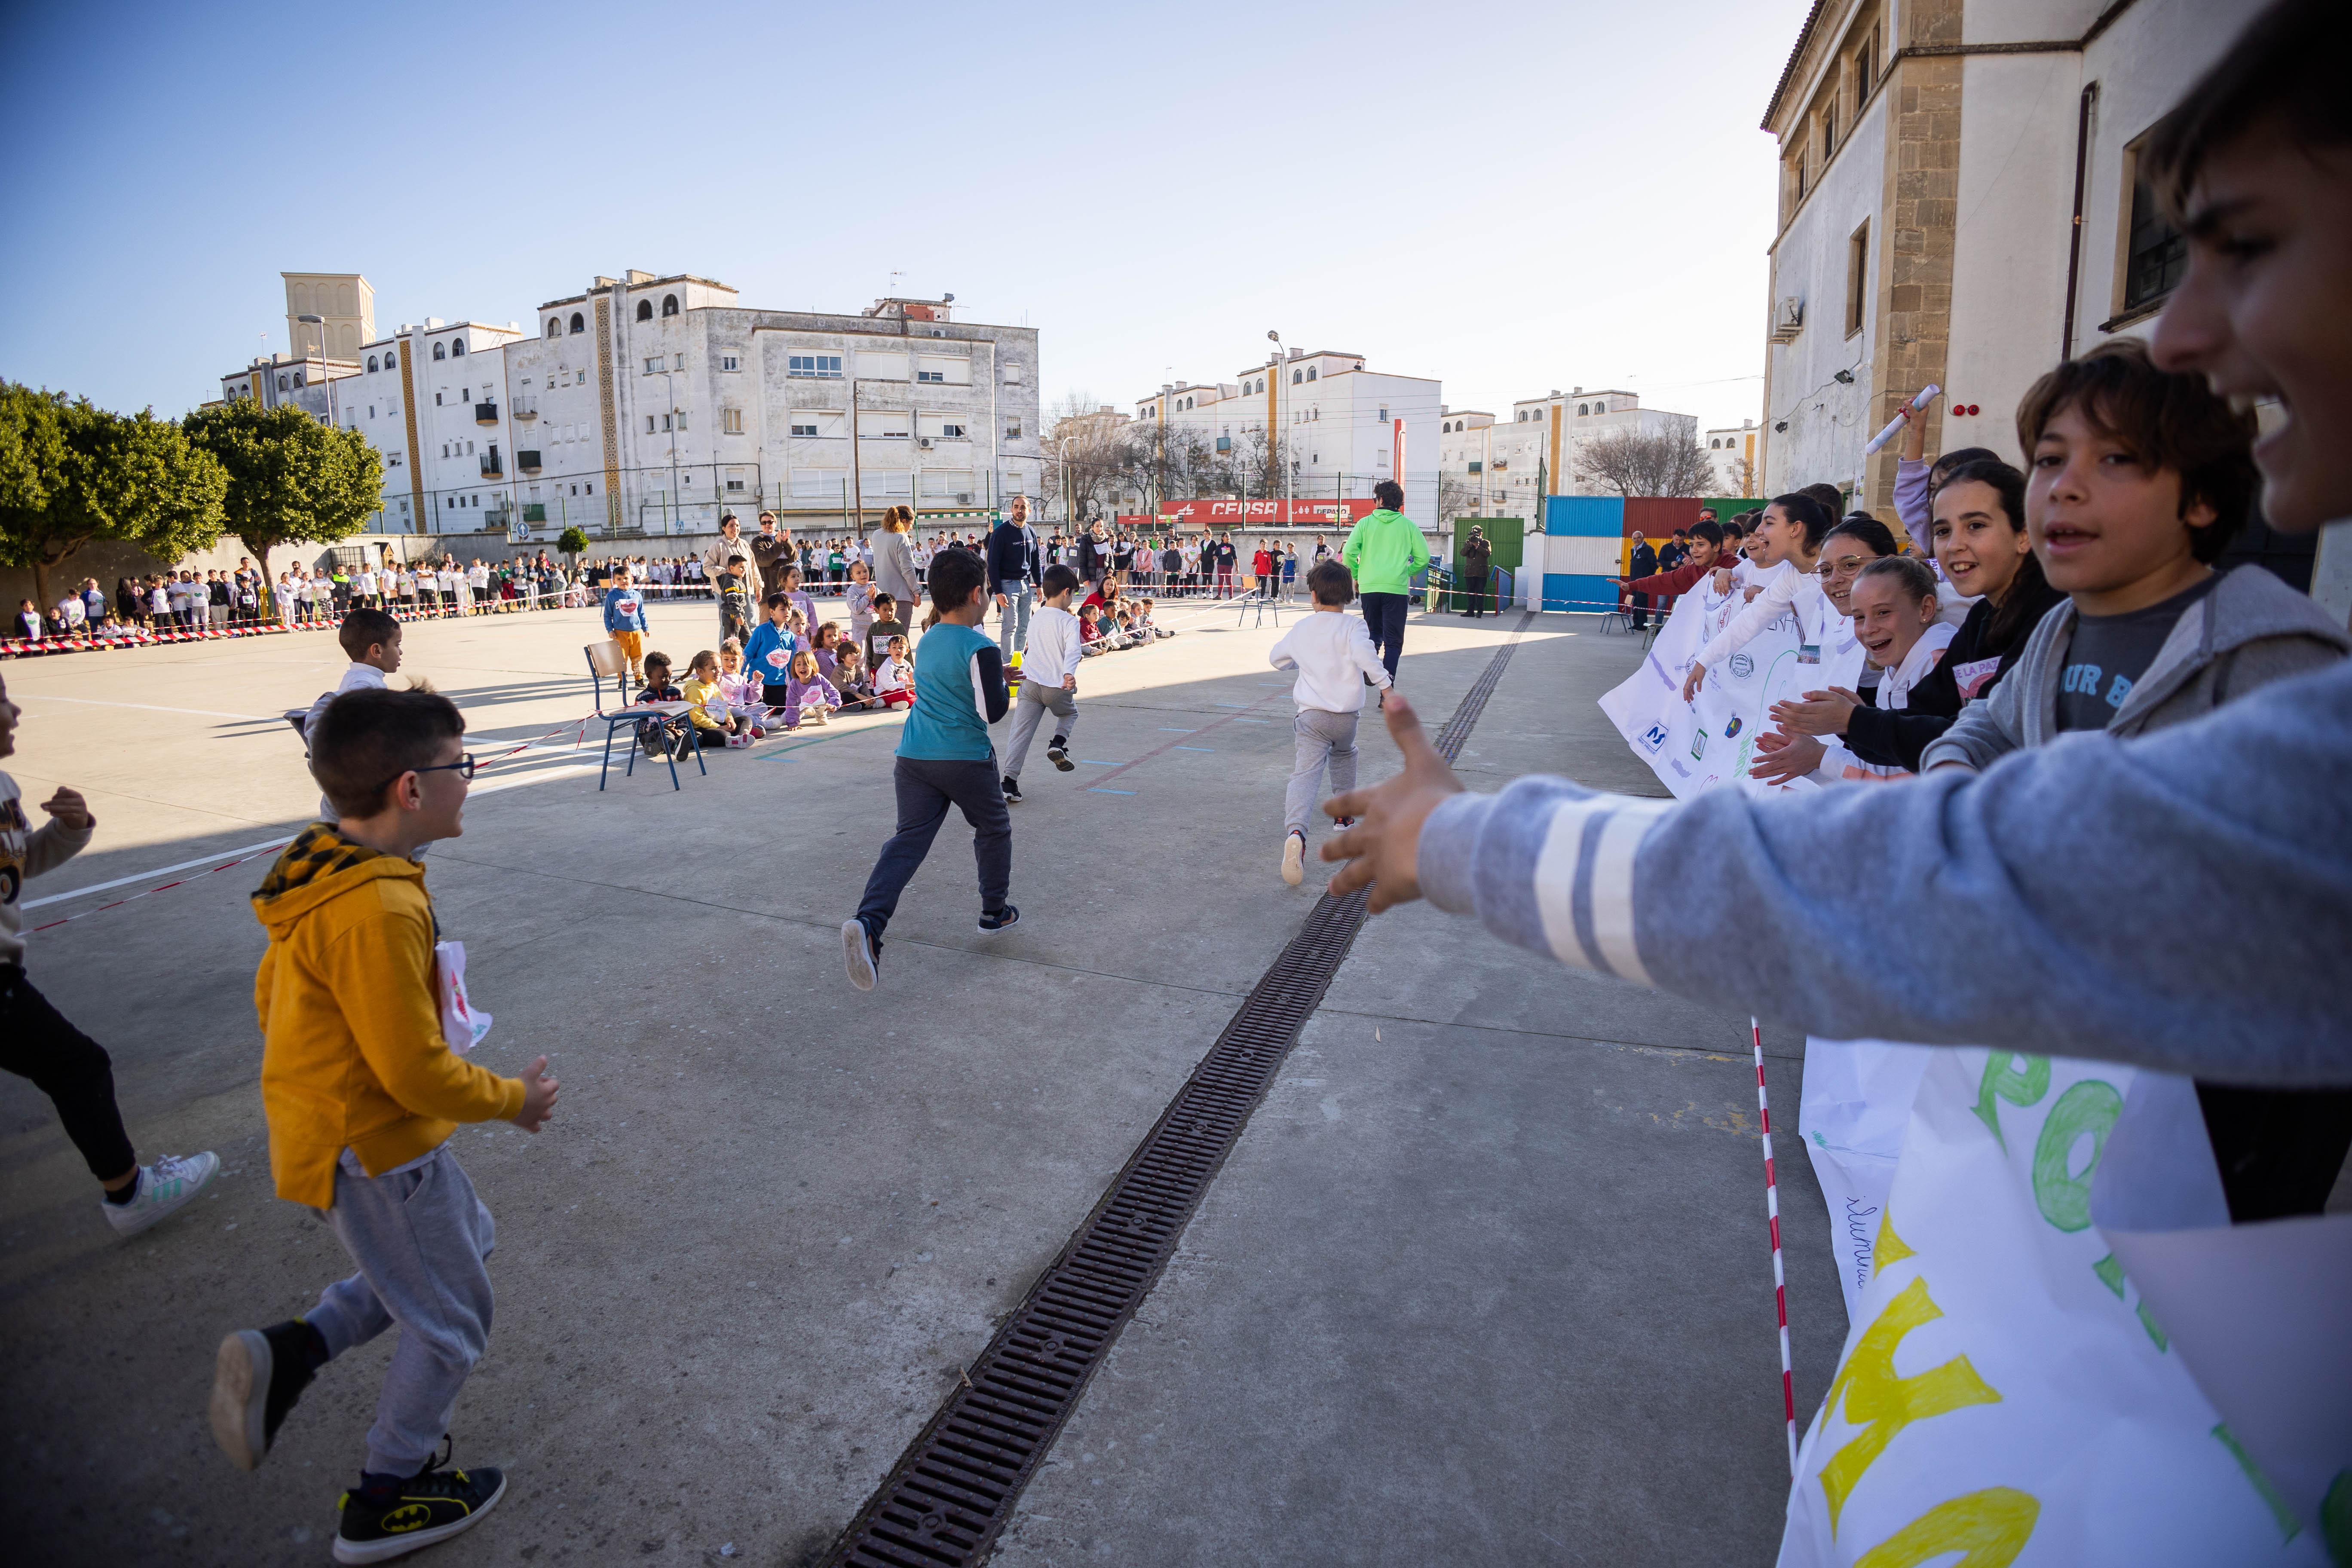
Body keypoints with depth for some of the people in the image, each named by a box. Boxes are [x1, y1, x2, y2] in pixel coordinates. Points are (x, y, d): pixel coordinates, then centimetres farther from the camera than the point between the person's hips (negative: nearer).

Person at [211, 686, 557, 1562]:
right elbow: (416, 1071, -26)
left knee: (462, 1243, 26)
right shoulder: (378, 913, -32)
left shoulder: (322, 872, -1)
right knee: (450, 1323, 11)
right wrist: (512, 1099, -10)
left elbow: (272, 993, 13)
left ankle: (287, 1355, 17)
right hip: (374, 1151, -9)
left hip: (322, 1123, 9)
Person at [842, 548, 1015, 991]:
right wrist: (1003, 683, 5)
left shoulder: (926, 642, 14)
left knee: (908, 840, -4)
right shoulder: (981, 650, -12)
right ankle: (995, 912, 31)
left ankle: (868, 921, -25)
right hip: (967, 760, -5)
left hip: (914, 757, 5)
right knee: (994, 829, 20)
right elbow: (993, 710, -14)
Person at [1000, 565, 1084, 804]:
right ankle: (1057, 744, 5)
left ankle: (1009, 783, -7)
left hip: (1030, 684, 4)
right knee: (1070, 713, 29)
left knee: (1021, 735, 1)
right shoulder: (1069, 622, -6)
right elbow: (1073, 650, -22)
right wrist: (1069, 674, -37)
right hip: (1057, 687, -4)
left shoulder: (1035, 618, 14)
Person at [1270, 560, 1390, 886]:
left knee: (1305, 773, -15)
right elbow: (1363, 653, -24)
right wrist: (1384, 682, -22)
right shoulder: (1352, 626, -2)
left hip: (1310, 716, 0)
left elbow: (1276, 657, 27)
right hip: (1347, 715, 0)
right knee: (1344, 754, 32)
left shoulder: (1300, 629, 10)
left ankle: (1295, 831, -39)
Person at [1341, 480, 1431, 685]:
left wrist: (1356, 575, 10)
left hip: (1369, 586, 1)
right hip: (1397, 589, -1)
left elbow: (1349, 552, -5)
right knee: (1393, 641, 3)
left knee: (1373, 633, 22)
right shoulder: (1408, 525, 4)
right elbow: (1424, 557, 2)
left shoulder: (1366, 523, 3)